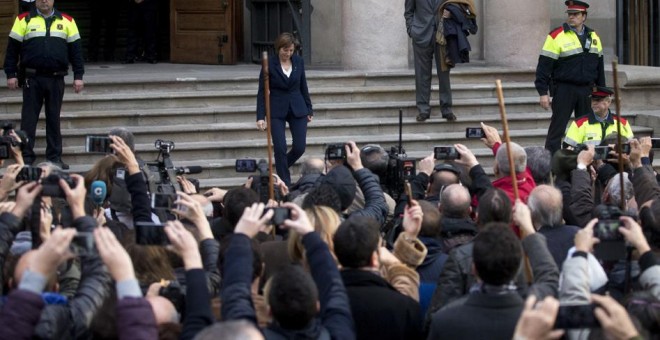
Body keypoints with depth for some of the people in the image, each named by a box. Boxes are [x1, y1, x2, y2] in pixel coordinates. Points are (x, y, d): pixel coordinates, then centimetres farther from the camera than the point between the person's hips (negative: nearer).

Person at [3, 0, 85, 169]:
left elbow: (75, 50, 8)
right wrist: (11, 74, -2)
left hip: (56, 79, 1)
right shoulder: (24, 20, 3)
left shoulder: (67, 21, 7)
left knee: (54, 119, 7)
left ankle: (55, 158, 12)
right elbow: (12, 49, 4)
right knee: (29, 118, 0)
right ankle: (26, 158, 4)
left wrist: (78, 76, 4)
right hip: (32, 79, -1)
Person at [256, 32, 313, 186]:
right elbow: (262, 91, -6)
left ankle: (281, 168, 27)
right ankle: (285, 183, 2)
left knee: (299, 147, -2)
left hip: (297, 109, 3)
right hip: (277, 111, -3)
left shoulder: (298, 61, 2)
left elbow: (303, 87, 11)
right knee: (280, 148, -10)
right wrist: (260, 117, -11)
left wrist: (309, 110, 12)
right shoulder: (269, 64, -8)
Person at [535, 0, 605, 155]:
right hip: (563, 89, -5)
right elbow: (544, 66, -9)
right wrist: (543, 92, -13)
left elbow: (599, 68, 18)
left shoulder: (593, 37, 10)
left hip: (587, 90, 5)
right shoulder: (556, 36, -7)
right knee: (557, 127, -5)